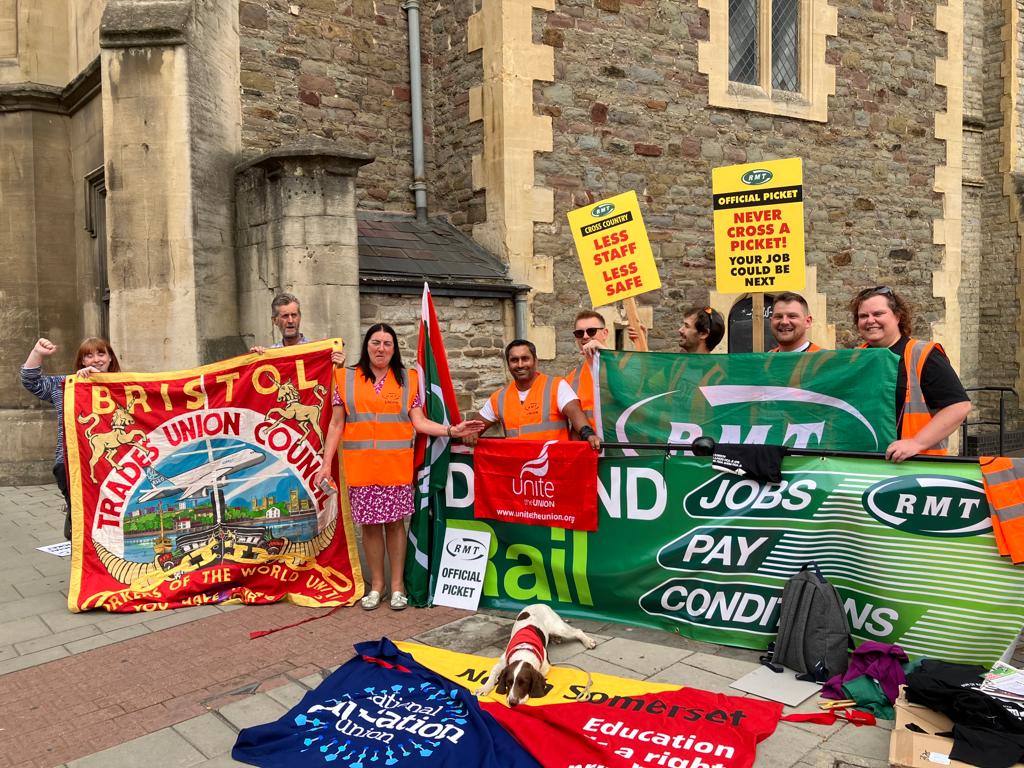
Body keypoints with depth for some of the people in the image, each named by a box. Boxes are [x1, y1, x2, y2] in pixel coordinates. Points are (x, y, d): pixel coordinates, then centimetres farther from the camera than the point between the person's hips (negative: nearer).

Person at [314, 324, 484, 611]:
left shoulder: (408, 379, 7)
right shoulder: (346, 378, 5)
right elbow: (336, 425, 6)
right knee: (370, 524, 5)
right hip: (361, 467, 0)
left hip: (397, 466, 0)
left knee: (395, 522, 4)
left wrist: (452, 430, -10)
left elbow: (419, 422, 3)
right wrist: (326, 463, 1)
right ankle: (376, 584, 19)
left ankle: (397, 584, 16)